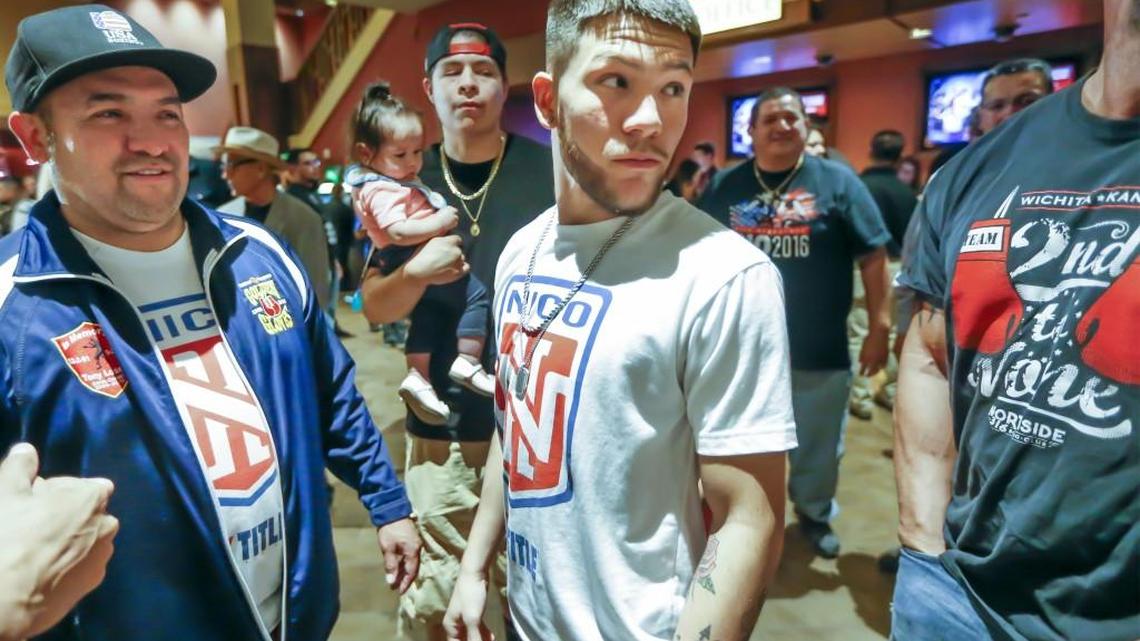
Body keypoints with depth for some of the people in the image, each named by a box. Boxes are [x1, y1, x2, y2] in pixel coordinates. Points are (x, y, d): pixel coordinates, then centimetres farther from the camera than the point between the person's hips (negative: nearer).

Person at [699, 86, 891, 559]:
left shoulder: (836, 181, -3)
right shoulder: (725, 187, 3)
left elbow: (872, 257, -2)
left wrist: (879, 328, -6)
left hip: (820, 348, -1)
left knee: (818, 444, 17)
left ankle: (815, 513, 43)